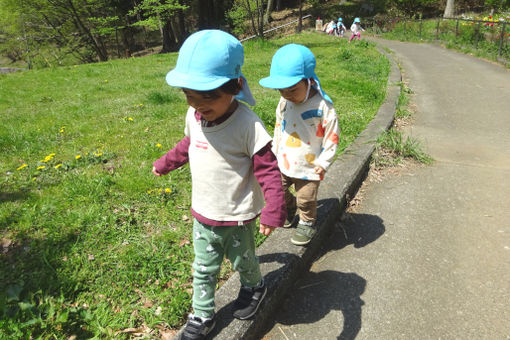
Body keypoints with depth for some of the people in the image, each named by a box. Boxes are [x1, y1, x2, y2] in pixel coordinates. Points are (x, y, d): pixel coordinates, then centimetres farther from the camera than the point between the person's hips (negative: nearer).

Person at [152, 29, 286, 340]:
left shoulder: (248, 125, -26)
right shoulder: (194, 117, -6)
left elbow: (268, 169, -24)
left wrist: (274, 211, -33)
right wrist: (165, 163, 26)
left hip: (238, 217, -5)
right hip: (203, 214, 5)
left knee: (243, 261, 23)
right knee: (204, 269, 18)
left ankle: (255, 288, 55)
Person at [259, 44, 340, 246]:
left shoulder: (323, 107, -19)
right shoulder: (284, 103, -3)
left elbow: (331, 136, -12)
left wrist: (323, 162, -13)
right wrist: (274, 152, 16)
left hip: (309, 166, -5)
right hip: (284, 163, 5)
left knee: (306, 198, 8)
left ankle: (307, 223, 35)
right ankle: (290, 211, 45)